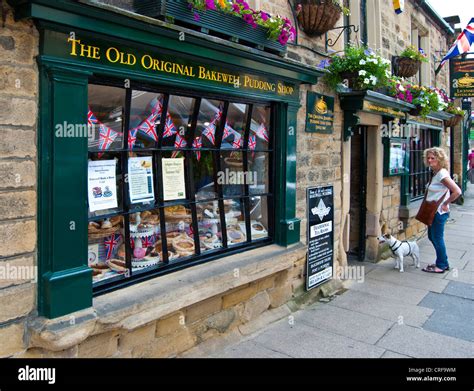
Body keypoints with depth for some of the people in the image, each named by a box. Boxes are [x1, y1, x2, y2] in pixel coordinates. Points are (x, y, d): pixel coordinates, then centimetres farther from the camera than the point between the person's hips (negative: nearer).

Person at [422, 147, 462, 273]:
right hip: (433, 211, 10)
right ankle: (442, 262, 31)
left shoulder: (442, 174, -20)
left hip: (439, 212, -10)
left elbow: (457, 191, -27)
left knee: (437, 238, 1)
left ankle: (441, 265, 16)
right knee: (432, 236, 18)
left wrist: (445, 204, -18)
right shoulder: (436, 173, 8)